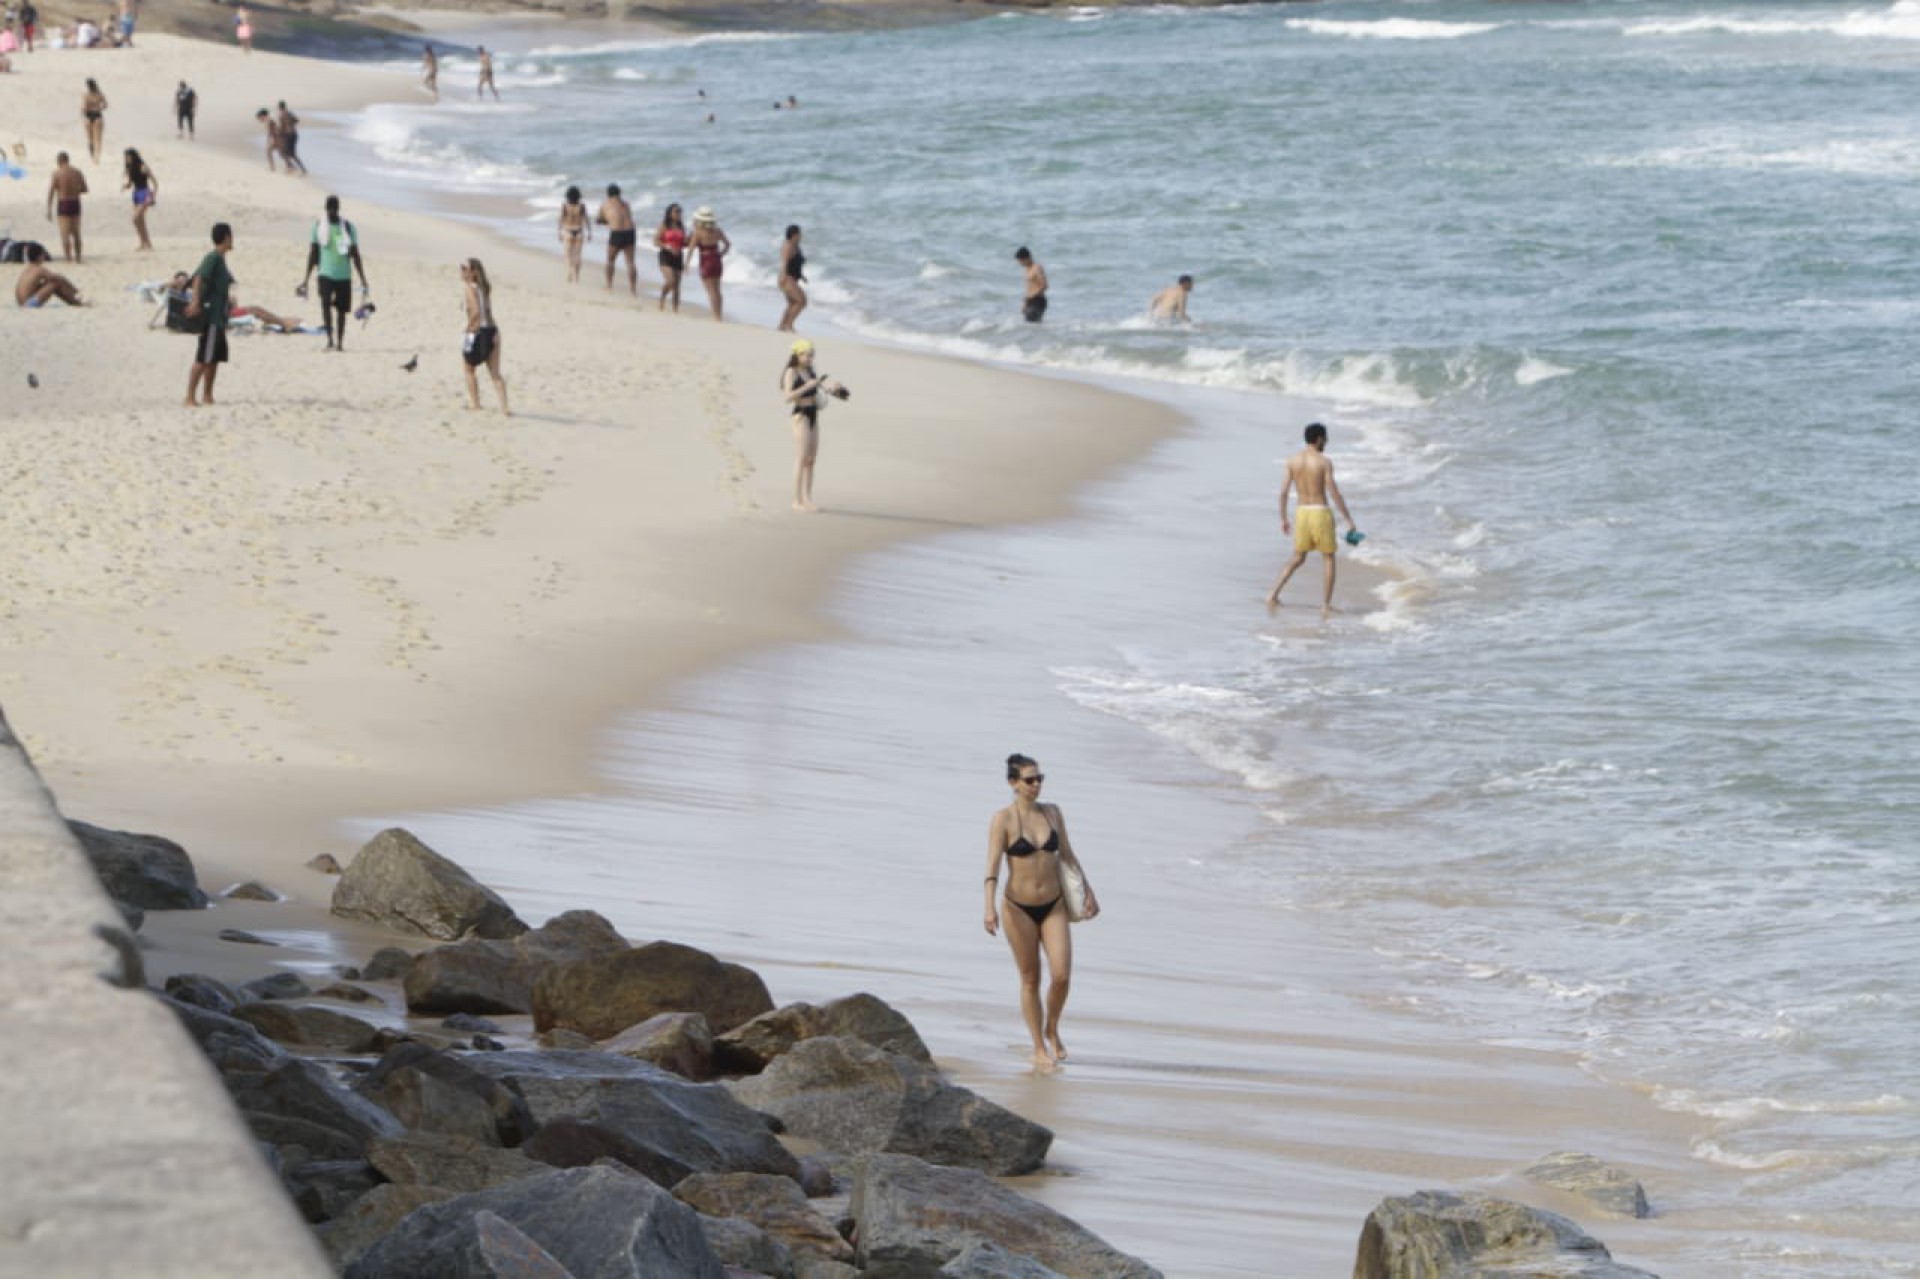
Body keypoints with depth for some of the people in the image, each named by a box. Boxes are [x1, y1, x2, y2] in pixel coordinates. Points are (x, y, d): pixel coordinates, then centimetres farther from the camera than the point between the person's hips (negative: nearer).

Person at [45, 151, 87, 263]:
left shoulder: (58, 173, -9)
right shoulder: (78, 173, 3)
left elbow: (51, 192, -9)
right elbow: (84, 189, 8)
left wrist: (49, 209, -6)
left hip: (63, 204, -4)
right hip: (75, 203, 4)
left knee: (65, 233, -3)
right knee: (76, 232, 16)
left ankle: (68, 258, -9)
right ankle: (78, 257, 22)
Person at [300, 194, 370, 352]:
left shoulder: (348, 227, 3)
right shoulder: (318, 225, 4)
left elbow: (355, 255, 5)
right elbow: (313, 253, 8)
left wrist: (363, 280, 3)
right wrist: (306, 278, 5)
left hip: (344, 275, 1)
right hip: (325, 273, -1)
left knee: (342, 309, 5)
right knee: (325, 304, -21)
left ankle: (340, 342, 18)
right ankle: (330, 339, -24)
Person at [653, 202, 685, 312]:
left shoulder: (681, 227, 12)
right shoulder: (664, 226, -2)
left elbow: (684, 244, 18)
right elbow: (656, 241, -6)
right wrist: (667, 247, -20)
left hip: (678, 257, 5)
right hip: (666, 256, -5)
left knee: (676, 285, 4)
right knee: (670, 281, -22)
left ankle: (676, 310, 8)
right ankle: (661, 302, 2)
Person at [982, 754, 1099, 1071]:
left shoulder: (1052, 812, 4)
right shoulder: (1003, 819, -9)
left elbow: (1067, 855, 14)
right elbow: (993, 866, -14)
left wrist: (1089, 892, 14)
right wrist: (990, 907, -25)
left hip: (1054, 906, 3)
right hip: (1019, 908, -3)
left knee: (1062, 975, -9)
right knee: (1030, 980, 4)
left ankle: (1052, 1030, 18)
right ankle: (1039, 1048, 15)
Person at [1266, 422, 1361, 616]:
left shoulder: (1292, 460, 2)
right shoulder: (1324, 462, -10)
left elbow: (1283, 492, 3)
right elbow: (1334, 493, -12)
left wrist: (1283, 519, 14)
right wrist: (1348, 519, -6)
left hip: (1302, 513, 4)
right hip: (1321, 513, -4)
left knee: (1298, 558, 17)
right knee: (1328, 559, 8)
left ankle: (1274, 593, 4)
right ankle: (1326, 604, 5)